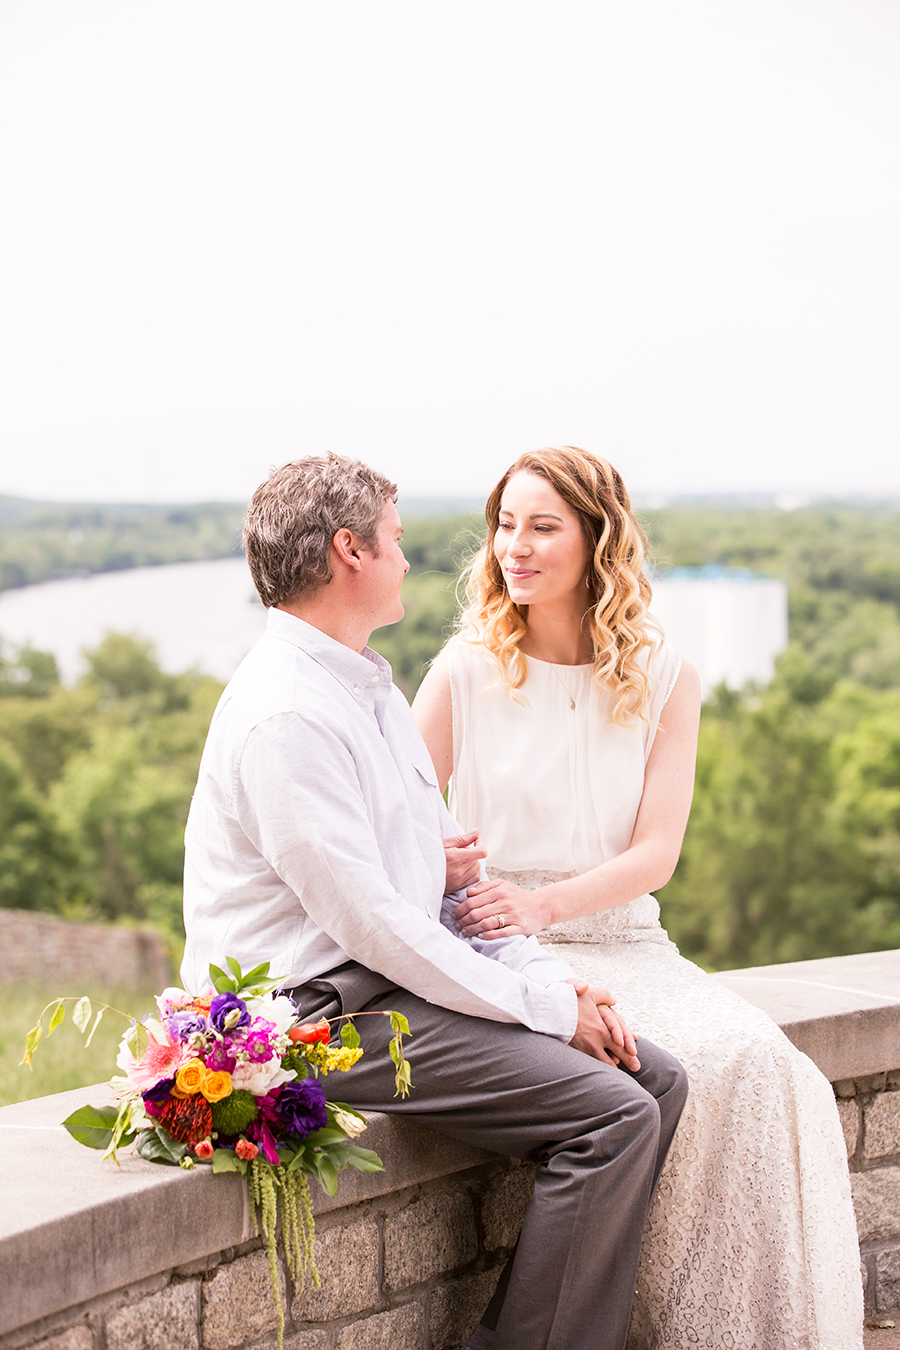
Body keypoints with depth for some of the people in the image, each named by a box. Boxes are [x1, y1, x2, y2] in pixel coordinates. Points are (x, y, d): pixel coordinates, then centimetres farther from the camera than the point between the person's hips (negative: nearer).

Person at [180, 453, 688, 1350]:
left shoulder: (371, 687, 16)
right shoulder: (285, 714, -18)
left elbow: (448, 866, 18)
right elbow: (367, 922, -21)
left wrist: (545, 973, 3)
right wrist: (541, 1005, -15)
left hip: (402, 976, 10)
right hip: (322, 1005, -10)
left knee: (656, 1081, 1)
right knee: (612, 1115, -20)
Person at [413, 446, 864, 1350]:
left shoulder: (664, 683, 7)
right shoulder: (466, 672, 1)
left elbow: (656, 852, -1)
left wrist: (543, 903, -18)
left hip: (625, 943, 3)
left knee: (762, 1066, -23)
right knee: (680, 1072, -27)